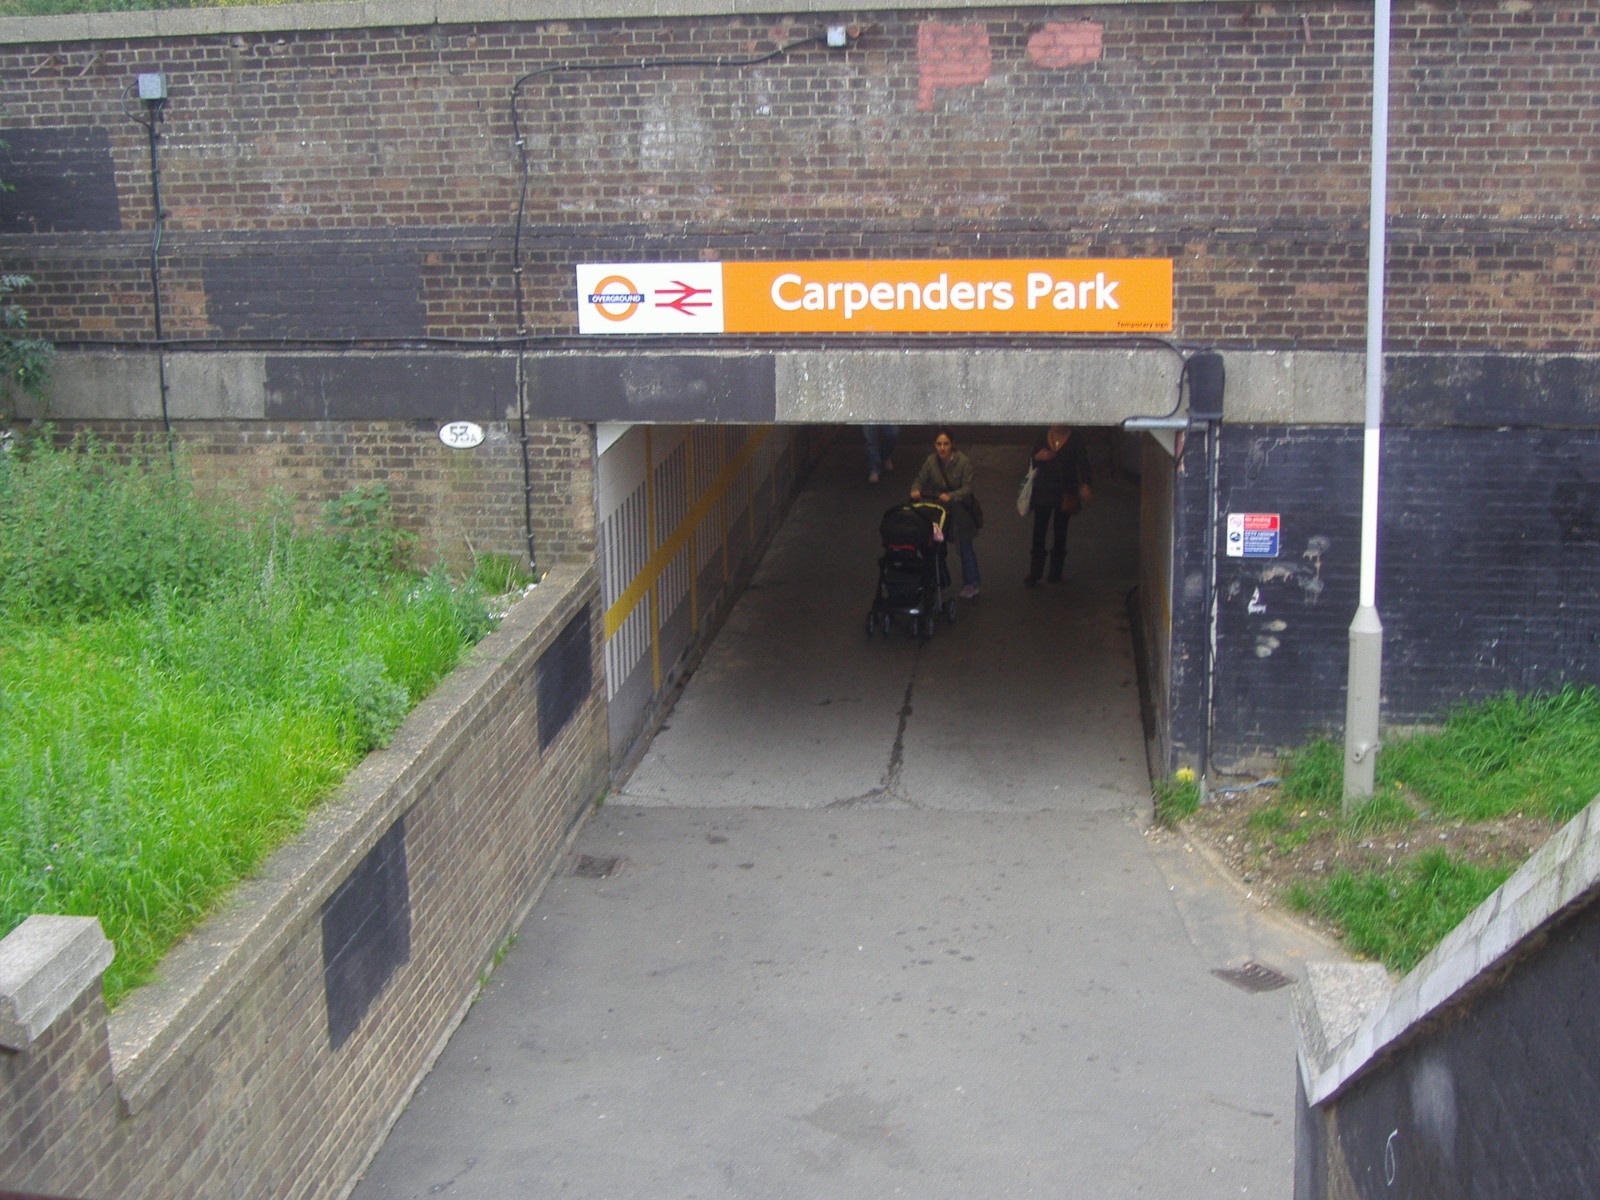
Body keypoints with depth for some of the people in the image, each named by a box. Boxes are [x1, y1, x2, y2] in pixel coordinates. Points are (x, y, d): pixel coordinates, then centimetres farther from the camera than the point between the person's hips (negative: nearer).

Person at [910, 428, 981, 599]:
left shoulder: (964, 462, -18)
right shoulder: (931, 461, -7)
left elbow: (967, 488, -21)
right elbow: (920, 479, -3)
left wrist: (951, 496, -38)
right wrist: (915, 490, -26)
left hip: (959, 512, -3)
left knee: (965, 548, 7)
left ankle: (971, 584, 22)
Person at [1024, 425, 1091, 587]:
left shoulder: (1074, 438, -5)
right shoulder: (1043, 436, 4)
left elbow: (1083, 462, -10)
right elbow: (1032, 461, 11)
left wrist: (1085, 484, -26)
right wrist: (1038, 457, -13)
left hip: (1065, 492, -2)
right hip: (1043, 491, 2)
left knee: (1060, 532, 8)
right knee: (1038, 532, -3)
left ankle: (1055, 573, 20)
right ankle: (1033, 575, 1)